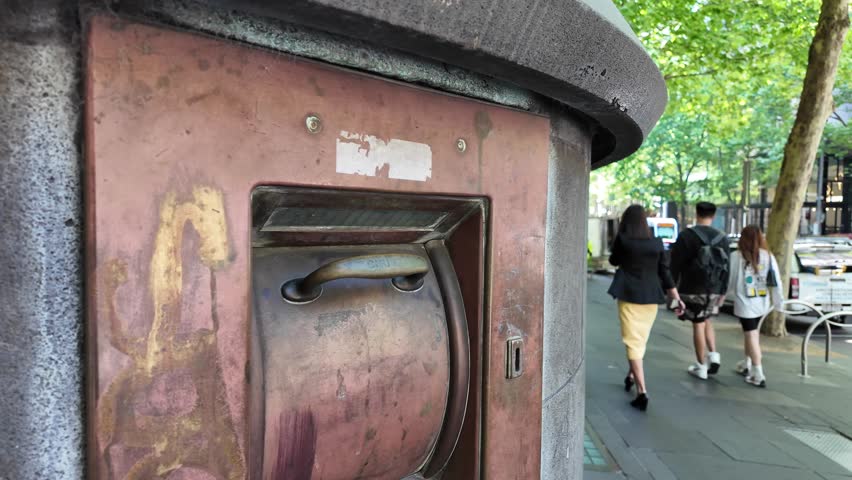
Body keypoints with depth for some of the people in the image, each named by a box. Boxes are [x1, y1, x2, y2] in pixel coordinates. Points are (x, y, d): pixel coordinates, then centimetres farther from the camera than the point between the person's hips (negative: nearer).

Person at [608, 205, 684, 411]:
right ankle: (631, 375, 39)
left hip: (629, 295, -4)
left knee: (632, 342, -1)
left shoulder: (622, 239, -6)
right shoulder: (656, 243, 2)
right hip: (651, 297, 4)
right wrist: (677, 298, 6)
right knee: (641, 339, 21)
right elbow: (665, 272, 2)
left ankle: (642, 392, -8)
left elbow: (614, 261, 11)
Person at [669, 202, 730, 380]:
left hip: (693, 289, -4)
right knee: (707, 321, 22)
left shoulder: (686, 236, -9)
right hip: (714, 290, 4)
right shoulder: (722, 238, 5)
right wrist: (722, 292, 14)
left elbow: (676, 264, -9)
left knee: (698, 325, 2)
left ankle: (701, 366, 9)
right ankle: (713, 355, 11)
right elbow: (726, 267, 8)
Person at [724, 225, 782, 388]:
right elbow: (775, 282, 2)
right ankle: (747, 365, 35)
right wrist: (778, 301, 10)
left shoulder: (736, 257, -11)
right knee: (752, 332, 21)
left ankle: (758, 374, -4)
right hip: (762, 302, 5)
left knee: (750, 334, -2)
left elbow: (728, 280, -5)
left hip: (745, 302, -5)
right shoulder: (769, 256, 0)